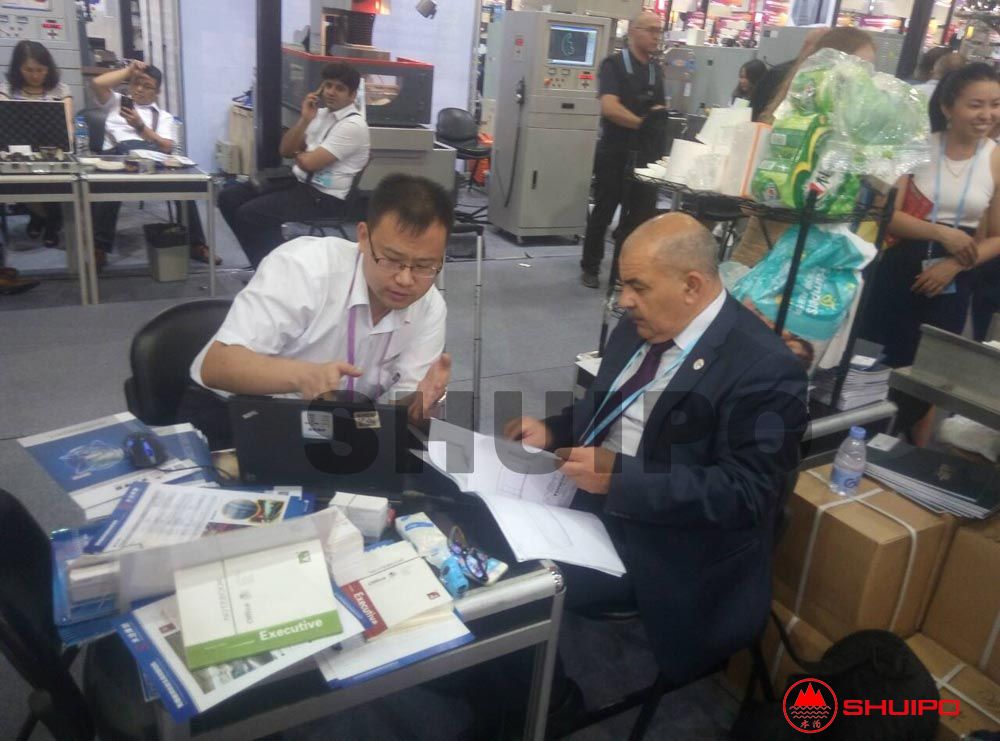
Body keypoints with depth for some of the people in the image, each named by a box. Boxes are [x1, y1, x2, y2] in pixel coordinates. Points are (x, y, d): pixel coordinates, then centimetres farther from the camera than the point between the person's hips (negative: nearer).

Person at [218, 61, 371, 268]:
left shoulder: (353, 125, -15)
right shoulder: (322, 112, 11)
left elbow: (310, 162, -20)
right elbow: (285, 150, 9)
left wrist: (297, 154, 3)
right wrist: (304, 119, -5)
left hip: (324, 197, -9)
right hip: (300, 182, 9)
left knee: (249, 213, -21)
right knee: (229, 198, 3)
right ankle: (265, 261, 9)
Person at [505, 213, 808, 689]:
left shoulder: (763, 369, -20)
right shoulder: (639, 326, 4)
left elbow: (744, 495, -24)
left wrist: (620, 477, -28)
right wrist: (553, 430, -2)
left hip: (664, 546, -8)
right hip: (592, 506, 8)